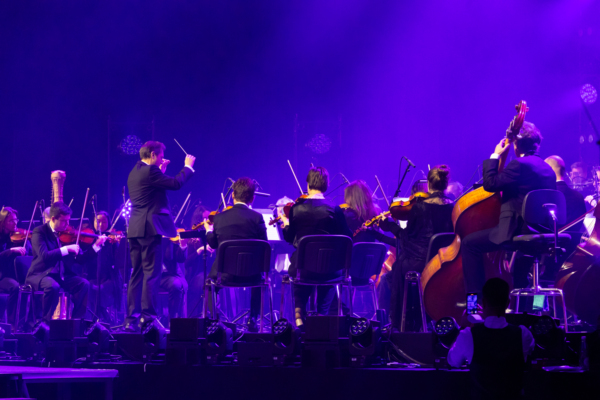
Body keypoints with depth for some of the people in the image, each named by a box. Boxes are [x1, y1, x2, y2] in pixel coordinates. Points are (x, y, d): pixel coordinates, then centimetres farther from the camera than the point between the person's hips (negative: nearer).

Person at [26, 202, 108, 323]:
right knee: (53, 286, -36)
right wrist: (66, 249, -28)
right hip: (41, 275, -5)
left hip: (63, 275, 5)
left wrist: (96, 245, -7)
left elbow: (80, 259, 4)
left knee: (84, 284, -18)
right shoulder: (39, 232, -8)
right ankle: (45, 321, -18)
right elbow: (44, 256, -25)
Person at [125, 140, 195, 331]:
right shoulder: (150, 171, -12)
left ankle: (131, 318, 10)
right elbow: (176, 183, -15)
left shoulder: (134, 173, 16)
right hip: (149, 229, -9)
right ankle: (147, 318, -10)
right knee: (152, 273, -7)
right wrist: (188, 166, 0)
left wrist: (160, 171, 25)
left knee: (137, 274, 11)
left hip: (135, 230, 9)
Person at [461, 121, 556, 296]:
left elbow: (490, 184, -13)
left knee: (469, 243, -5)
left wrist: (495, 156, -3)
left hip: (518, 232, -10)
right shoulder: (547, 168, 14)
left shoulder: (519, 164, -14)